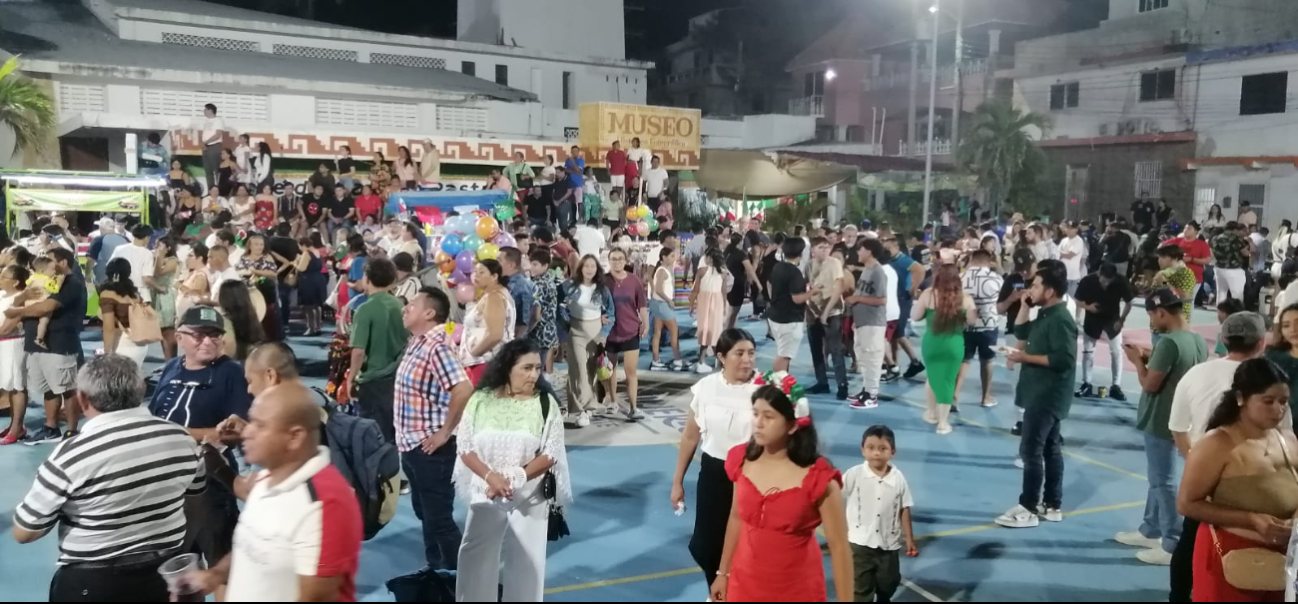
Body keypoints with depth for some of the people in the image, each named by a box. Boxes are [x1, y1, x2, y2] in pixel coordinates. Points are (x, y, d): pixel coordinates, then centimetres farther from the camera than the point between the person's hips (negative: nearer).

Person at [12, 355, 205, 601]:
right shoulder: (180, 438, -9)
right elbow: (196, 491, 9)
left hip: (92, 584, -3)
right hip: (165, 573, 3)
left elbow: (24, 532, -11)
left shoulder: (72, 456, -22)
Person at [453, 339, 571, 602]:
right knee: (476, 559, 8)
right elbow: (465, 447, -3)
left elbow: (550, 455, -9)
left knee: (527, 561, 6)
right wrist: (491, 477, -19)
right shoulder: (482, 399, -3)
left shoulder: (546, 403, -5)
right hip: (486, 493, 1)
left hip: (530, 497, -1)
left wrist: (513, 480, -18)